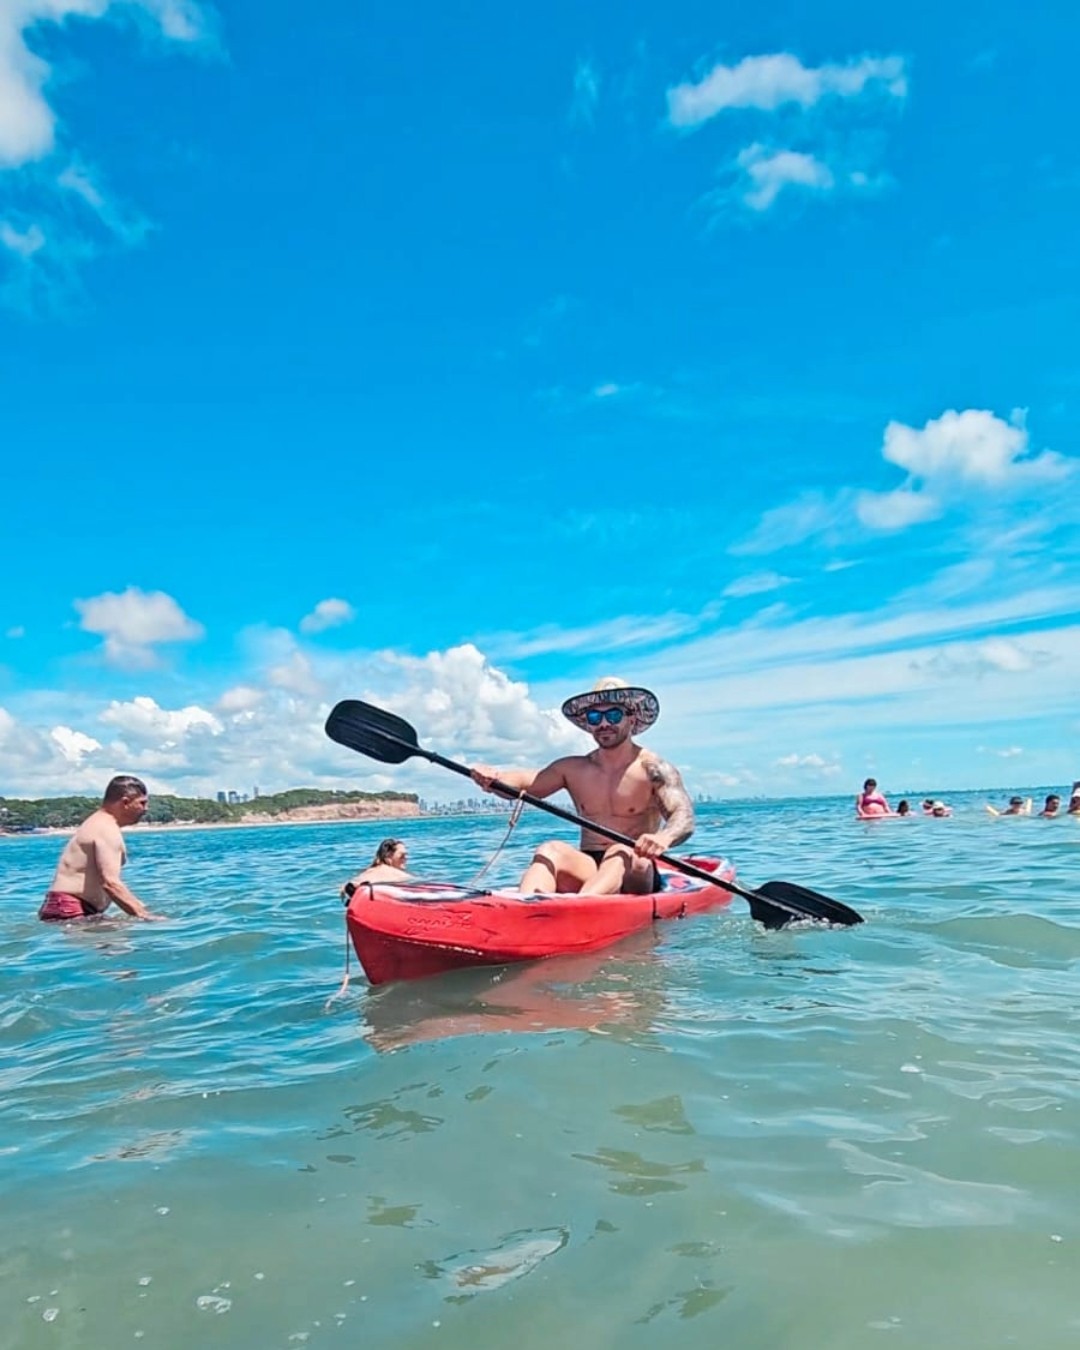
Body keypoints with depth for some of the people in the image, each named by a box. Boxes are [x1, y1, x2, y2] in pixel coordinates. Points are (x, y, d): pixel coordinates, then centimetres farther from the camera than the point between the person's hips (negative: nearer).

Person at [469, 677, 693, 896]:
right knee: (551, 850, -25)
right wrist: (494, 777, -25)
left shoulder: (653, 769, -1)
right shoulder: (574, 769, 11)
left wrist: (664, 838, -39)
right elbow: (525, 783, -1)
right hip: (587, 870, 3)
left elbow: (684, 817, -14)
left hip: (636, 873, -3)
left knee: (620, 853, -34)